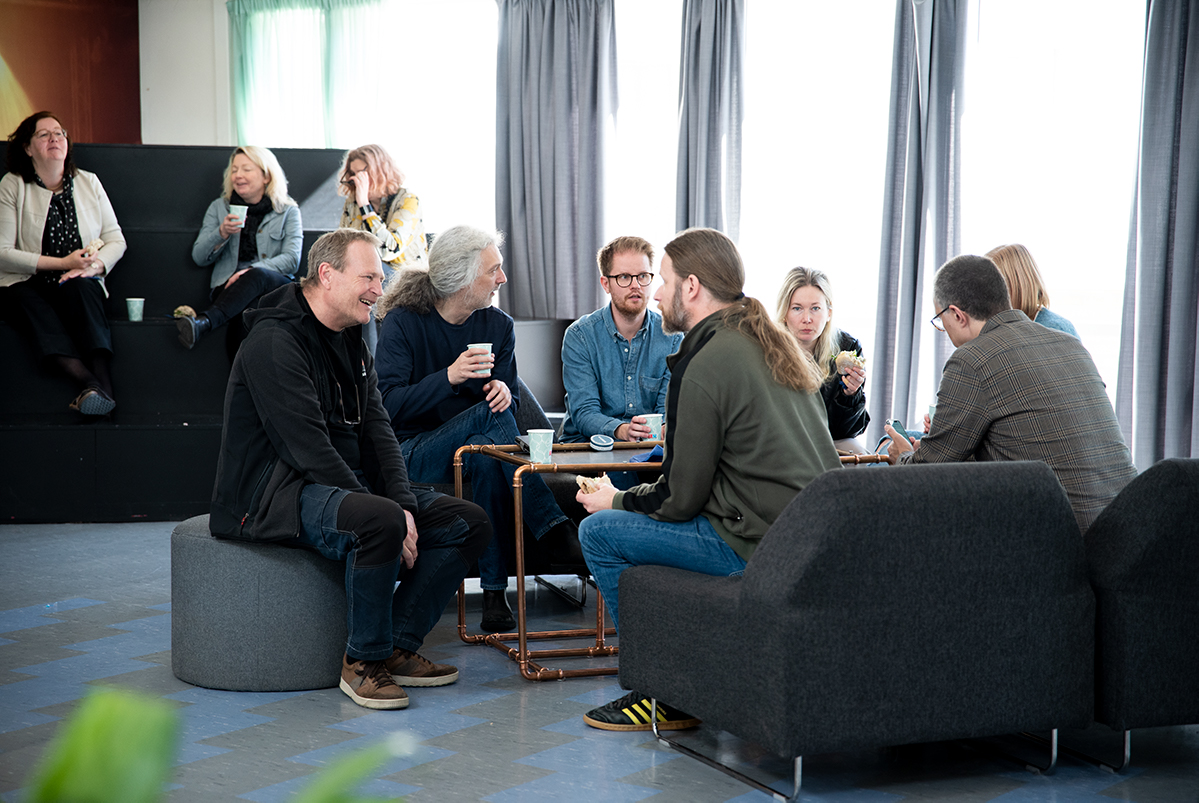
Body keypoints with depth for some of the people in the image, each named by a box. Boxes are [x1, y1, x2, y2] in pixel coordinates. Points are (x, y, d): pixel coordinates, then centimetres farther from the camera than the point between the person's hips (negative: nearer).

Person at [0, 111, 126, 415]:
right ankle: (92, 384, -56)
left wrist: (95, 265, -12)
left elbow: (115, 239, 11)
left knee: (78, 287, -34)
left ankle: (101, 384, -50)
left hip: (80, 285, 2)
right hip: (26, 284, -2)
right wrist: (61, 263, -14)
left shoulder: (88, 182, 12)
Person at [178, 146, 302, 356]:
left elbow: (292, 260, -1)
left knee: (256, 276, -41)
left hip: (275, 287, -2)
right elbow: (199, 257, 13)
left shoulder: (288, 211, 12)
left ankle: (203, 322, -60)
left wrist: (252, 270, -18)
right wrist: (222, 233, -9)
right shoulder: (218, 208, 19)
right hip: (228, 287, 2)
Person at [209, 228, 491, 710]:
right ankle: (363, 660, -17)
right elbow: (309, 449, -23)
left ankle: (398, 646, 1)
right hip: (277, 493, -9)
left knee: (469, 523, -3)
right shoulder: (275, 342, -15)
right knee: (379, 522, -37)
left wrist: (404, 505, -10)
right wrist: (387, 515, -25)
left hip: (349, 484, 9)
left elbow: (376, 431, 7)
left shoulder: (352, 343, 14)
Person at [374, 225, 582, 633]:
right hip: (411, 456, -4)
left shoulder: (498, 325, 6)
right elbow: (388, 405, -16)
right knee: (489, 414, -33)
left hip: (475, 447, 4)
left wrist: (504, 391, -21)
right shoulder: (402, 322, -8)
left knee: (485, 455, -36)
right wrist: (449, 377, -30)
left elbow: (507, 398, 5)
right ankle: (558, 537, -36)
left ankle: (495, 592, -35)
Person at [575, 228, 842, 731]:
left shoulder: (702, 366, -15)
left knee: (598, 531, 1)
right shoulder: (777, 345, 13)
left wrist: (618, 501, 8)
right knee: (634, 518, 26)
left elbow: (679, 499, -12)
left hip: (759, 546, -9)